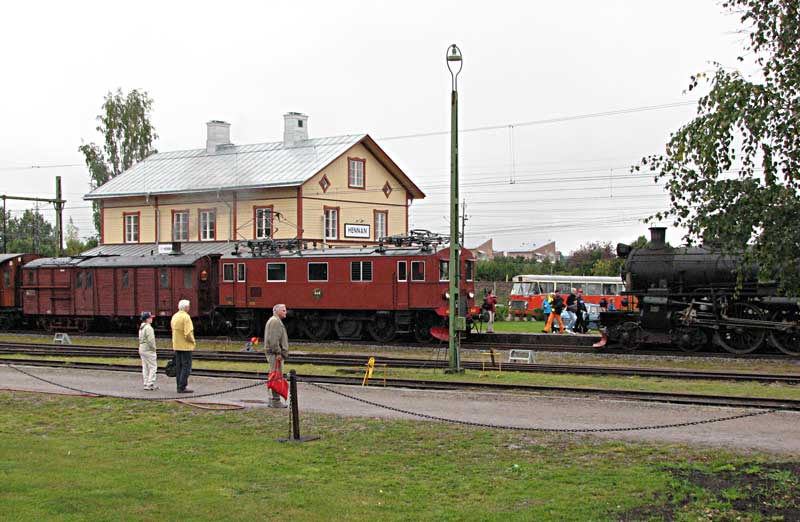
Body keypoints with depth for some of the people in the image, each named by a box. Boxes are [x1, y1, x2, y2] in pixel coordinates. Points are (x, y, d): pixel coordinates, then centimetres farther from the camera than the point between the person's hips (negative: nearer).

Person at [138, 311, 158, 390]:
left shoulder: (141, 327, 14)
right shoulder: (148, 328, -16)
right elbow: (150, 340, -24)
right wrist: (153, 348, -11)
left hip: (142, 349, 10)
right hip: (148, 350, -10)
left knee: (145, 367, 11)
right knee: (153, 366, -5)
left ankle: (146, 384, 13)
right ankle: (150, 384, -8)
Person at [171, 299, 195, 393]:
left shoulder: (174, 316, 10)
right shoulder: (186, 317, -17)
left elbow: (174, 331, 14)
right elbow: (188, 334, -23)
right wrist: (193, 341, -7)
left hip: (176, 346, 8)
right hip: (186, 346, -8)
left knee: (179, 367, 11)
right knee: (186, 367, -5)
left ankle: (179, 386, 14)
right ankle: (182, 387, -8)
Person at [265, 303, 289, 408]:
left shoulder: (277, 321, 23)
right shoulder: (275, 321, -12)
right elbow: (273, 339, -21)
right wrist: (278, 352, -22)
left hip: (276, 353, 11)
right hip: (275, 353, -11)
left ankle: (272, 400, 20)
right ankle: (275, 401, -11)